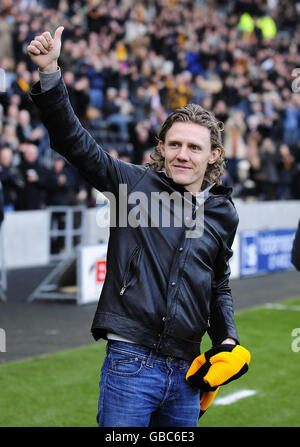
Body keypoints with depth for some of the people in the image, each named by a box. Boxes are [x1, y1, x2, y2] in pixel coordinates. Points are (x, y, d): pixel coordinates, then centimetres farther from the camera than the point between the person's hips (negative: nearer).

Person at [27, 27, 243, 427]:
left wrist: (227, 338, 11)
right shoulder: (136, 183, 1)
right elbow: (76, 143, -7)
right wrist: (50, 73, -17)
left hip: (185, 372, 4)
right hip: (130, 364, -4)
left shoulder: (224, 213, 12)